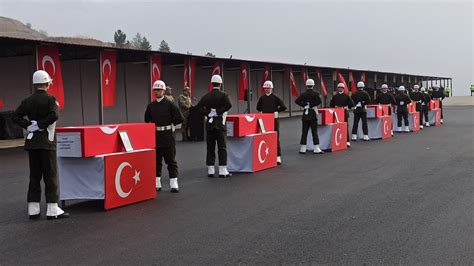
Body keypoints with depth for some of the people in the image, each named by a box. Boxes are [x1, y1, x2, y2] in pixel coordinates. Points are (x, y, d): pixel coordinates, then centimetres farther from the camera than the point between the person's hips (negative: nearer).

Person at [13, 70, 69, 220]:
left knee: (34, 175, 11)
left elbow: (16, 116, 2)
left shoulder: (27, 101, 8)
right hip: (46, 141, -5)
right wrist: (40, 125, -12)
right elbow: (54, 115, -22)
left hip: (31, 142, 5)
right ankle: (52, 210, -1)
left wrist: (28, 125, -2)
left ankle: (33, 209, 13)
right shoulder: (50, 99, -7)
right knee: (50, 175, -1)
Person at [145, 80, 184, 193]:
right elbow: (147, 120, 20)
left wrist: (170, 123, 0)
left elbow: (179, 119, -8)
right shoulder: (151, 105, 8)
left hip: (168, 136, -4)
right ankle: (157, 184, 18)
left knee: (171, 160, 1)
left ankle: (174, 184, 5)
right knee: (156, 160, 9)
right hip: (155, 136, 4)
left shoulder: (170, 104, -5)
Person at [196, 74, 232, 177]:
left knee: (210, 148, 7)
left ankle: (210, 170, 8)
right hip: (220, 124, -3)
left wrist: (208, 112, -2)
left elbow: (198, 107, -4)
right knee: (222, 148, 1)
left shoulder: (207, 96, 5)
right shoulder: (223, 95, -6)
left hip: (209, 124, 3)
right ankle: (222, 171, -1)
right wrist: (218, 112, -13)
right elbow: (228, 105, -22)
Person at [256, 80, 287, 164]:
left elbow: (283, 107, -7)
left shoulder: (275, 97, -4)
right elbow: (258, 108, 20)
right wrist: (264, 111, 11)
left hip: (274, 119, -3)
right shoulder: (262, 98, 6)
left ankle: (278, 157, -4)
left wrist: (276, 110, 1)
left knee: (276, 138, -4)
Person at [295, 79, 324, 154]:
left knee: (304, 132, 6)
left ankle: (303, 149, 6)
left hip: (305, 114, 3)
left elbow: (297, 101, -8)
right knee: (314, 132, 0)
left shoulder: (303, 94, 3)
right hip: (313, 114, -3)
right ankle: (316, 149, 0)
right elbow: (319, 101, -22)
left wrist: (304, 105, -5)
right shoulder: (316, 93, -6)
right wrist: (312, 105, -11)